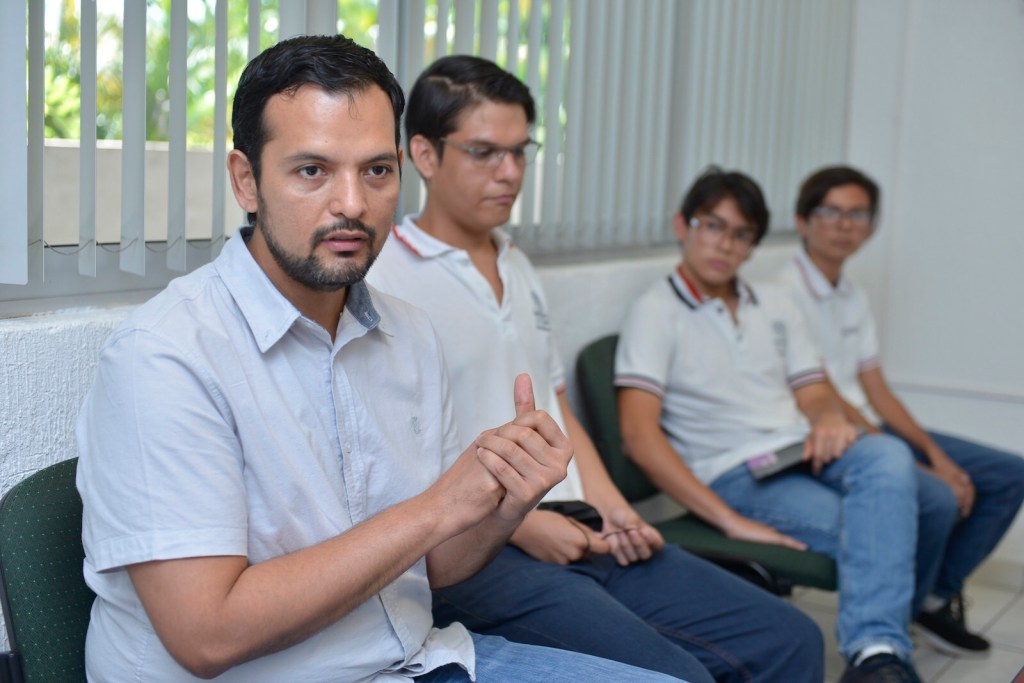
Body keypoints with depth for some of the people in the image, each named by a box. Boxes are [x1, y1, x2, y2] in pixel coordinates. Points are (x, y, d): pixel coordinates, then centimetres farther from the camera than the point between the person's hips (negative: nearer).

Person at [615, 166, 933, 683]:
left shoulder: (775, 311, 22)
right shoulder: (657, 312, -1)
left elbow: (814, 394, 17)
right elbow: (639, 434, -12)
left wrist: (829, 418, -11)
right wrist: (729, 520, -18)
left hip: (803, 454, 6)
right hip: (737, 479, -6)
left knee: (888, 457, -30)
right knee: (881, 528, -29)